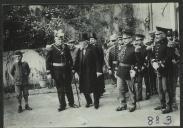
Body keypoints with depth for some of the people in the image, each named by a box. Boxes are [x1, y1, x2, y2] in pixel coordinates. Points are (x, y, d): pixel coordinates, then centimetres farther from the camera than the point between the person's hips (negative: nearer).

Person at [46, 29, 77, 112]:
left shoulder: (66, 47, 5)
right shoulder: (51, 48, -5)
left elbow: (70, 58, 13)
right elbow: (48, 61, -5)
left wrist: (71, 68, 11)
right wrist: (48, 72, -9)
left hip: (66, 70, 3)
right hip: (57, 71, -2)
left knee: (68, 87, 11)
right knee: (60, 89, 5)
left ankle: (71, 103, 23)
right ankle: (62, 105, 15)